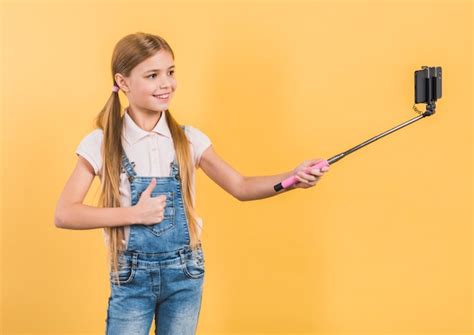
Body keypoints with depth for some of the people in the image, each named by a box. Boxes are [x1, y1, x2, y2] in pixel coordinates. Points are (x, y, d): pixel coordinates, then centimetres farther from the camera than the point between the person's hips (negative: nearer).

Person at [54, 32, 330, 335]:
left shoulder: (188, 139, -1)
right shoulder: (101, 144, -8)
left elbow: (240, 187, -1)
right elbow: (65, 215, -12)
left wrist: (292, 178, -17)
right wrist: (135, 213, -19)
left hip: (184, 274, 2)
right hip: (132, 276, -2)